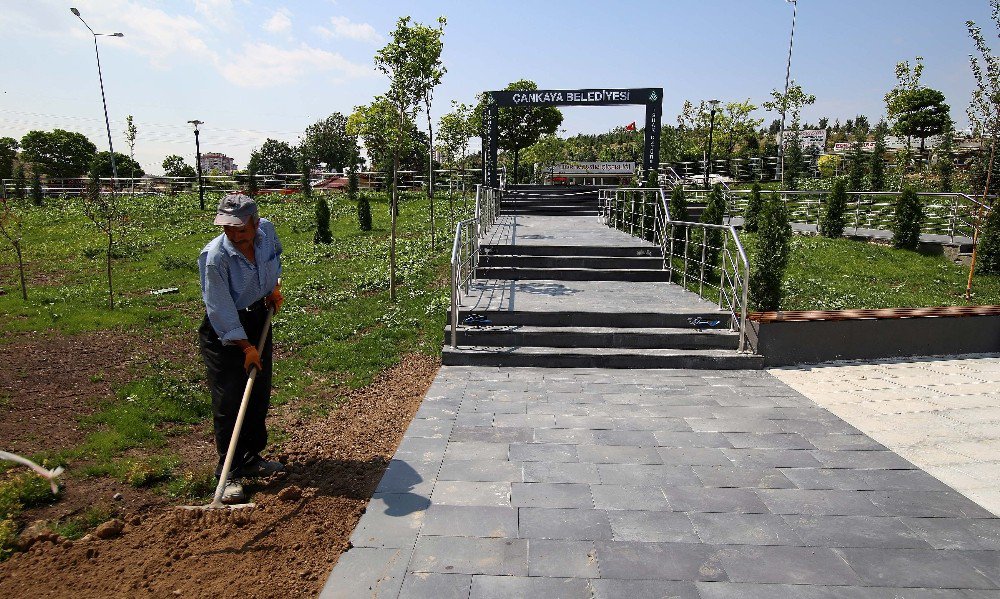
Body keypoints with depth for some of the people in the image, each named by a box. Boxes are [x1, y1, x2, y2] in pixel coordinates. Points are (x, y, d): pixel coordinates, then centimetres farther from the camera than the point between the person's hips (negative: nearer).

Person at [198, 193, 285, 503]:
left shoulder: (266, 229, -12)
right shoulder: (214, 257, -28)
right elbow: (221, 310, -24)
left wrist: (274, 286, 6)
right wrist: (246, 346, -21)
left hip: (258, 319, 6)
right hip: (223, 331, -6)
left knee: (259, 396, 13)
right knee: (228, 402, -5)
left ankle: (251, 459, 29)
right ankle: (229, 474, 8)